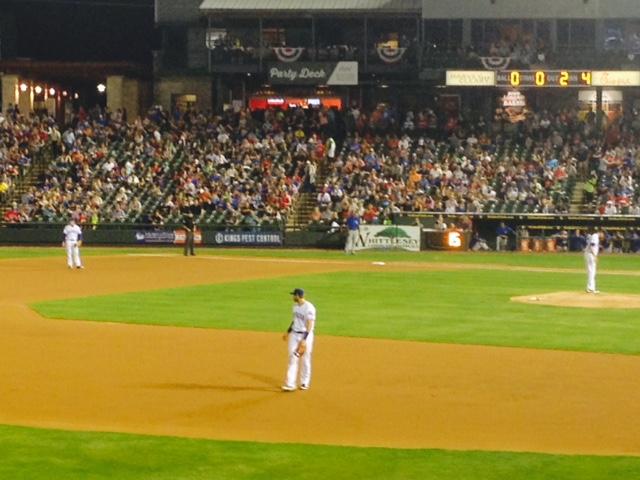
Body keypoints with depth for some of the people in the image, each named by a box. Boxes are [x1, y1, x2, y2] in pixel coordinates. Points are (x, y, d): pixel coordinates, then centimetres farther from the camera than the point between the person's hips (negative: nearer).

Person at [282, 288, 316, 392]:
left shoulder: (309, 308, -19)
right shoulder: (296, 306, 8)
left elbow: (310, 325, -21)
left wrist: (304, 340, -26)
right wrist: (288, 332, 22)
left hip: (305, 335, -7)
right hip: (294, 334, 7)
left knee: (305, 360, 4)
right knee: (292, 359, 1)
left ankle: (304, 383, 18)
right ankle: (290, 384, -2)